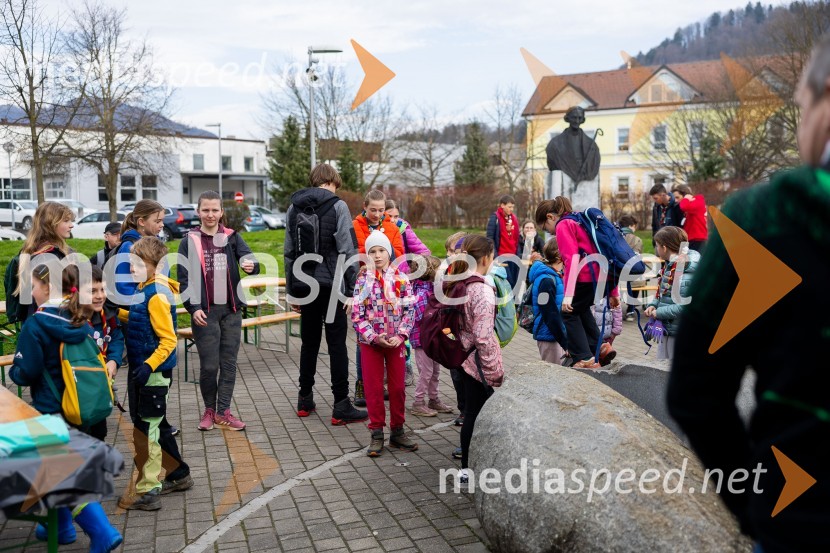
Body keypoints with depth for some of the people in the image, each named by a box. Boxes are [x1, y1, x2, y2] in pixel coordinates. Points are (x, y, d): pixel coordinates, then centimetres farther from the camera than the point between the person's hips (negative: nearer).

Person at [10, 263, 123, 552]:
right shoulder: (81, 322, 4)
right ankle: (60, 526, 35)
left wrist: (13, 369, 5)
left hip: (52, 412, -7)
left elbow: (27, 373, -16)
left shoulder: (35, 325, -16)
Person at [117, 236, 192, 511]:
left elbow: (168, 341, -22)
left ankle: (147, 492, 8)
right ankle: (177, 474, 34)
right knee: (157, 426, 20)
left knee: (145, 431, -2)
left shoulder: (156, 295, -20)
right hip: (144, 370, 10)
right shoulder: (144, 289, 7)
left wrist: (148, 366, -29)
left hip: (154, 373, -10)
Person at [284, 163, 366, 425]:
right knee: (337, 344, -1)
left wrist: (292, 291, 16)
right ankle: (341, 406, 0)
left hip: (303, 284, 5)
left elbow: (289, 252, 12)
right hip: (330, 284, -5)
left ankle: (305, 400, 22)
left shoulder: (294, 207, 11)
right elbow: (348, 250, -10)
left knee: (309, 342, 15)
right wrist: (353, 288, -5)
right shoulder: (337, 205, -6)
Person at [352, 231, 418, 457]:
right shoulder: (363, 280, -4)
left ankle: (397, 431, 22)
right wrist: (374, 337, -14)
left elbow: (410, 310, -1)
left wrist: (401, 335, -13)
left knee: (398, 387, 8)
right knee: (374, 388, 5)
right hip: (370, 342, -1)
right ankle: (377, 434, 15)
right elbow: (357, 314, -6)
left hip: (396, 341, 1)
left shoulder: (401, 279, -2)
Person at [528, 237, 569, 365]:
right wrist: (565, 343, -19)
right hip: (550, 336, -9)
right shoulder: (546, 280, -18)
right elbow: (550, 315, -21)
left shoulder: (558, 275, 10)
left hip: (558, 335, 9)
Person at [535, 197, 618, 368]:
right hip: (607, 275, 8)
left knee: (570, 313, 11)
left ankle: (586, 359, 9)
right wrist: (613, 292, 28)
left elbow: (572, 258, -14)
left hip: (589, 277, -8)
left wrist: (568, 295, -18)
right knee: (581, 308, 29)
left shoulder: (563, 226, 0)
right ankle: (599, 347, 20)